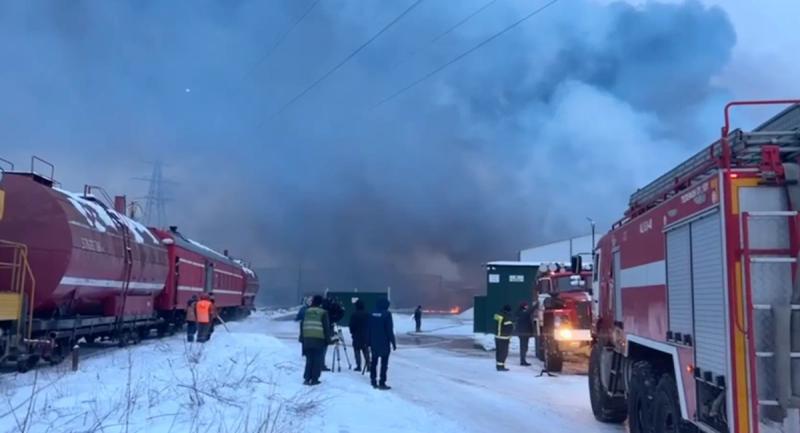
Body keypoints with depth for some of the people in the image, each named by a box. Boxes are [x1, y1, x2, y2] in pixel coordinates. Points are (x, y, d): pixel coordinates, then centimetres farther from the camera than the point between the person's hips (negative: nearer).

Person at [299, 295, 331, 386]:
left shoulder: (307, 311, 10)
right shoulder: (323, 313, -3)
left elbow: (302, 325, 13)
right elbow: (326, 327, -4)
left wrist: (302, 338, 19)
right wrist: (328, 340, 2)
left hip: (307, 338, 4)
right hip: (319, 339, -4)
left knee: (309, 359, 13)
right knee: (318, 360, 3)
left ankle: (307, 378, 7)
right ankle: (314, 379, 2)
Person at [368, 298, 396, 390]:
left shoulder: (373, 314, 5)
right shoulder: (387, 314, -12)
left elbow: (369, 329, 9)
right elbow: (390, 330, -14)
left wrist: (369, 342, 17)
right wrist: (393, 343, -7)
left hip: (374, 343, 6)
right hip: (384, 343, -6)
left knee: (374, 362, 15)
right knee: (384, 363, -2)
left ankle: (373, 381, 19)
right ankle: (382, 383, -5)